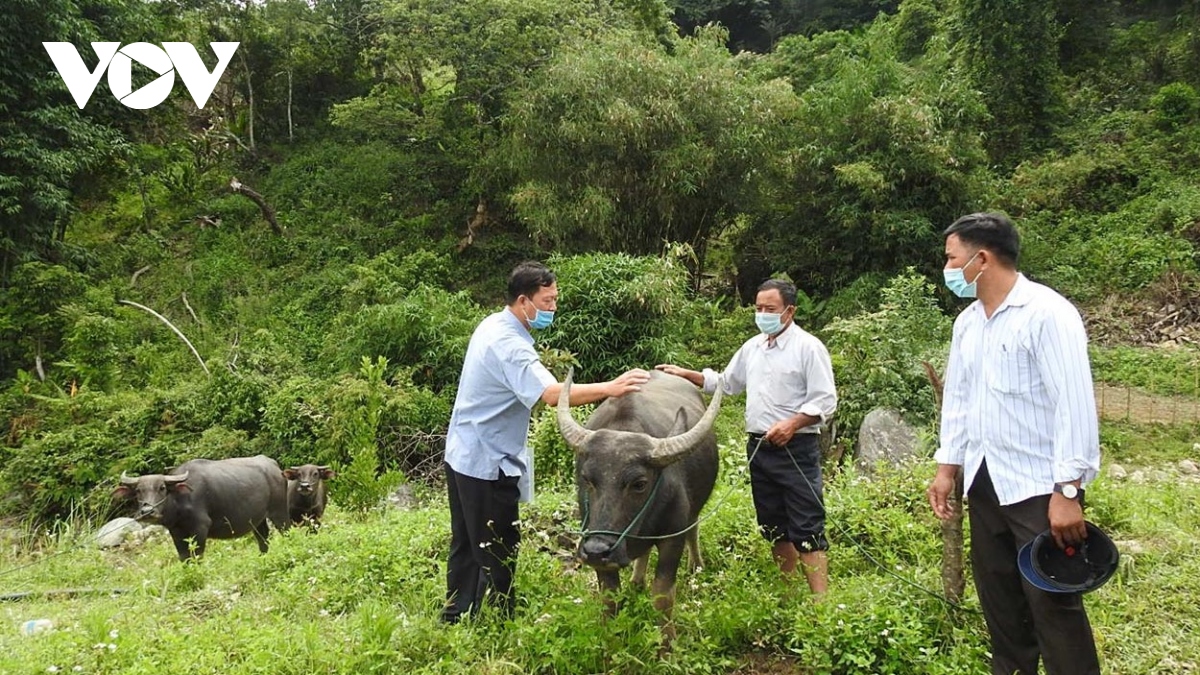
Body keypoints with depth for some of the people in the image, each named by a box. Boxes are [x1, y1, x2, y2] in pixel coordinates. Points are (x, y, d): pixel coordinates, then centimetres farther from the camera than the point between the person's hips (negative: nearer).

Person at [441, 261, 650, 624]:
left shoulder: (492, 324, 7)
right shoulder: (508, 345, -24)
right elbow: (551, 393, -39)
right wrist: (609, 388, -45)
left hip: (463, 454, 10)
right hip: (487, 463, -10)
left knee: (466, 546, 18)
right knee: (499, 554, 0)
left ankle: (456, 619, 29)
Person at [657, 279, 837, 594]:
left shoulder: (808, 347, -8)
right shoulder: (752, 347, 14)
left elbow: (825, 401, -12)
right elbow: (726, 383, 27)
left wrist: (792, 425, -24)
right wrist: (685, 374, 19)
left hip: (796, 449, -7)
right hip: (758, 447, 7)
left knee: (806, 527, -7)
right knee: (773, 526, 14)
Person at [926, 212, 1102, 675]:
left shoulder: (1047, 312, -14)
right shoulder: (967, 322, 10)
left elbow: (1074, 404, -19)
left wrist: (1068, 490, -21)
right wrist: (947, 466, 13)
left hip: (1039, 487, -8)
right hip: (984, 483, 8)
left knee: (1053, 606, 0)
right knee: (998, 600, 17)